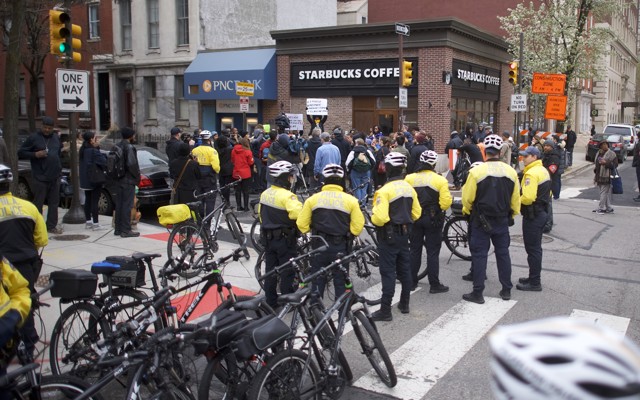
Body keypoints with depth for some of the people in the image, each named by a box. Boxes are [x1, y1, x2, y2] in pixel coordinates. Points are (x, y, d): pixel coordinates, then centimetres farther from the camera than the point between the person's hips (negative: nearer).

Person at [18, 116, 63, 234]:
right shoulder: (33, 138, -2)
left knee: (54, 203, 10)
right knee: (38, 203, 1)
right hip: (40, 177, -5)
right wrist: (35, 154, -15)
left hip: (55, 177, 5)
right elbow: (21, 153, 0)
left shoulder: (56, 138, 12)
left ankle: (52, 226, 18)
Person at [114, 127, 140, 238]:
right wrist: (137, 176, -10)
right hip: (128, 180, -9)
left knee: (119, 204, 13)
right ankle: (126, 230, -2)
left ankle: (118, 229, 19)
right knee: (127, 205, -5)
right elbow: (132, 164, -22)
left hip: (119, 180, 9)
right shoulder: (129, 147, -15)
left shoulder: (117, 146, 11)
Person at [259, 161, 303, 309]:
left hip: (268, 238, 7)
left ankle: (270, 302, 22)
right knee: (287, 271, 6)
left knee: (270, 270, 14)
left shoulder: (265, 194, 4)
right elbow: (299, 213, -36)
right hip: (285, 240, -7)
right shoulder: (287, 195, -22)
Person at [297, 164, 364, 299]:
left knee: (317, 282, 13)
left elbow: (302, 224, 0)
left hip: (319, 246, 1)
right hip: (341, 247, -1)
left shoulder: (313, 199, -2)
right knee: (341, 282, 11)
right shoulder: (350, 200, -6)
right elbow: (357, 226, -7)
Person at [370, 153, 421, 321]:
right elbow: (416, 213, 9)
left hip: (388, 236, -7)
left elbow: (379, 218, -26)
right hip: (404, 233, 7)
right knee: (404, 269, 16)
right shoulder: (409, 187, 3)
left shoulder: (385, 190, -21)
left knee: (388, 272, -2)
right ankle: (404, 304, 28)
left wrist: (373, 216, -6)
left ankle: (385, 311, 3)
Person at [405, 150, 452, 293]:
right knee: (433, 252, 5)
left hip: (414, 218, 3)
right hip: (433, 220, -3)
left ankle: (412, 281, 21)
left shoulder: (409, 178, -5)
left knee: (414, 250, 15)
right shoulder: (440, 180, -12)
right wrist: (450, 198, 4)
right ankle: (434, 285, 8)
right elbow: (445, 203, -16)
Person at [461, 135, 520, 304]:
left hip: (481, 220, -4)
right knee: (503, 253, 16)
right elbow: (515, 199, 4)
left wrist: (467, 211, 10)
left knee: (479, 255, 3)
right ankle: (506, 290, 24)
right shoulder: (511, 171, -3)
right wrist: (512, 214, 20)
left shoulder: (476, 171, -16)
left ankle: (477, 293, 6)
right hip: (502, 220, 4)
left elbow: (467, 198, -10)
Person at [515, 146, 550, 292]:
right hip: (541, 212, 10)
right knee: (536, 248, 17)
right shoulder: (543, 170, 12)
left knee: (532, 249, -3)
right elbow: (547, 193, 18)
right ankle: (534, 278, 27)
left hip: (532, 216, -10)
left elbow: (527, 197, -28)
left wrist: (516, 200, -10)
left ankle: (534, 283, 3)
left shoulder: (531, 173, -20)